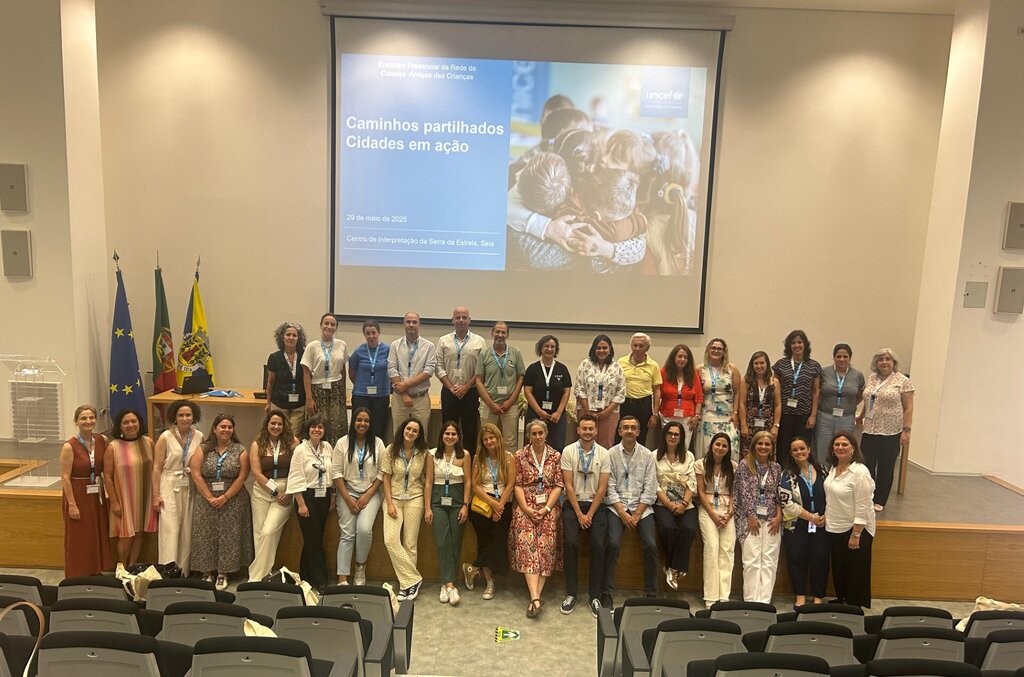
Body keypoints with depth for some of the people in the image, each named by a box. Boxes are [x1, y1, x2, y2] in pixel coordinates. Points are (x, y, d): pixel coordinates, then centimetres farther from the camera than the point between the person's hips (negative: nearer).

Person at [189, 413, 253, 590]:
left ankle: (223, 573, 11)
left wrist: (225, 497, -12)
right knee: (206, 535, 4)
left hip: (232, 501, -1)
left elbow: (242, 477, -4)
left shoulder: (240, 450, 0)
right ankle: (207, 572, 16)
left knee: (228, 536, 1)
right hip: (206, 500, 1)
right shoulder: (203, 449, 2)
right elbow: (196, 475, -5)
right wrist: (210, 497, -11)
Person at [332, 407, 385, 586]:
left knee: (364, 529, -20)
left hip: (370, 493, 0)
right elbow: (336, 472, -2)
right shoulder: (343, 443, 1)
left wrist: (367, 495, -8)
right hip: (347, 492, 0)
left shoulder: (378, 443, 2)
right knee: (347, 534, -9)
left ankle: (360, 567, 5)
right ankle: (342, 580, -6)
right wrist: (348, 499, -8)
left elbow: (382, 473, 1)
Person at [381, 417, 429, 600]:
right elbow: (386, 479, 1)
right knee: (390, 540, -14)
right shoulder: (391, 450, -1)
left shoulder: (423, 453, 0)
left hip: (414, 499, 0)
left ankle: (407, 583, 10)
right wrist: (389, 503, -7)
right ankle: (413, 579, -5)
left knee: (410, 543, -2)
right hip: (394, 498, 0)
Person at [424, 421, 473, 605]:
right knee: (442, 542, -13)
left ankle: (446, 583, 10)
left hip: (457, 500, 0)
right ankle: (450, 584, -14)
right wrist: (427, 507, -1)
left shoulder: (464, 455, 1)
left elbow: (468, 482, 2)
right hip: (438, 500, 0)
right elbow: (428, 482, 3)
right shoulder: (432, 454, 2)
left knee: (455, 542, -1)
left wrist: (465, 505, -6)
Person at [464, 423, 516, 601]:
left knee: (497, 542, -14)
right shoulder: (478, 458, 7)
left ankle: (473, 568, 5)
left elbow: (510, 485, -1)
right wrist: (492, 503, -10)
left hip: (502, 505, 0)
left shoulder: (508, 457, 4)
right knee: (485, 542, -3)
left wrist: (499, 505, -11)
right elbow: (475, 486, 1)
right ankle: (490, 583, 11)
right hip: (482, 504, 1)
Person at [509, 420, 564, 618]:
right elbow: (517, 485, 3)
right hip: (526, 505, -1)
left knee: (546, 543, -20)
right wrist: (527, 508, -9)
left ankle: (536, 596, -17)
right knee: (526, 542, -22)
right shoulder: (520, 456, 7)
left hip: (549, 506, 1)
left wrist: (546, 508, -9)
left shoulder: (555, 456, 8)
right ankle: (536, 598, -28)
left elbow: (558, 485, 3)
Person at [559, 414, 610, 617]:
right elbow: (568, 485, -5)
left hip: (596, 504, 1)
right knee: (570, 542, -21)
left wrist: (590, 514, -9)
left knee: (598, 545, -19)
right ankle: (571, 593, -5)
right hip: (573, 503, -1)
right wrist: (579, 514, -10)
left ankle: (595, 596, -4)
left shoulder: (603, 453, 1)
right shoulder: (568, 451, -2)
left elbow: (602, 488, -2)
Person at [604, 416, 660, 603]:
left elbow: (650, 489, 0)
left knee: (651, 545, -17)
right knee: (613, 544, -21)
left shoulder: (648, 455, 4)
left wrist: (636, 514, -8)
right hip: (617, 506, -1)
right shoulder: (611, 454, 1)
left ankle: (651, 594, -2)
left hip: (641, 506, 1)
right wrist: (623, 513, -12)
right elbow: (610, 487, -3)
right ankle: (606, 593, -10)